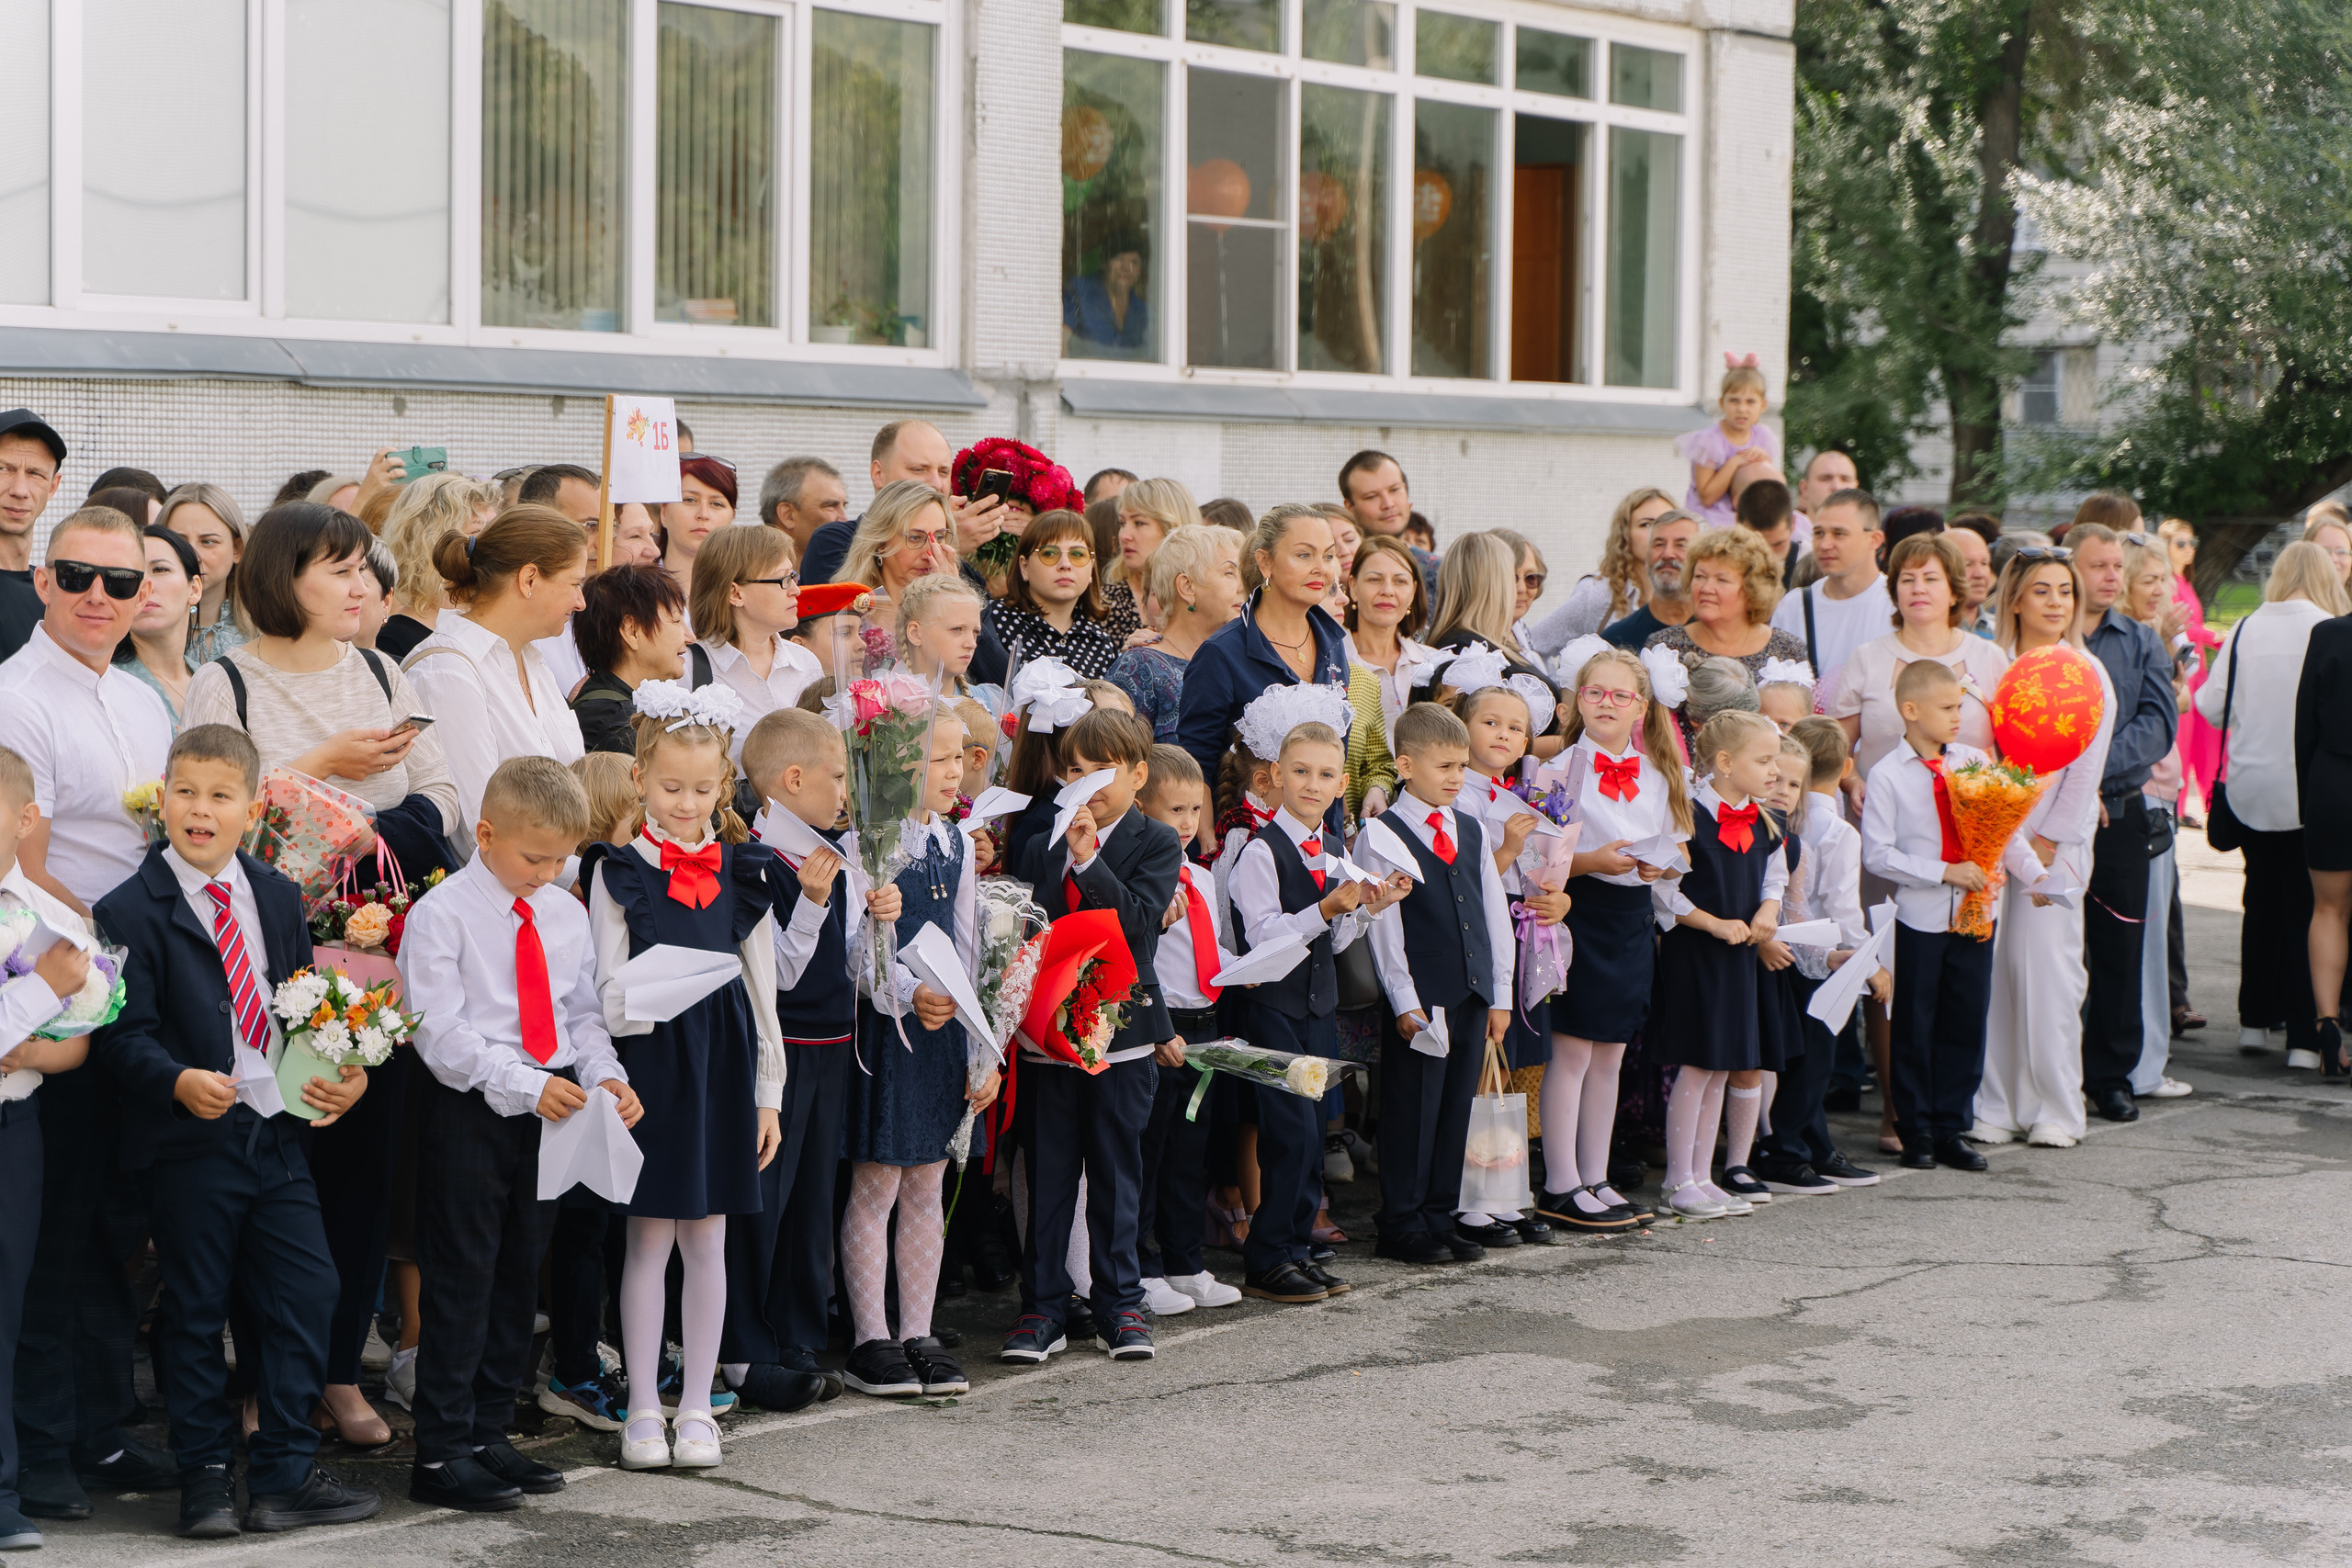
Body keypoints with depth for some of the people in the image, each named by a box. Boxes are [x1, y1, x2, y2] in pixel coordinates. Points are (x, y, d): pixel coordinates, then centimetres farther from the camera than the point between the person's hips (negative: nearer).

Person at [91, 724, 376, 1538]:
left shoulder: (277, 898, 12)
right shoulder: (131, 911, -5)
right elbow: (124, 1034, -9)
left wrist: (341, 1073, 0)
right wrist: (179, 1082, -27)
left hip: (278, 1133, 5)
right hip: (190, 1140, -5)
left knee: (308, 1294, 2)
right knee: (196, 1311, 4)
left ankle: (285, 1475, 12)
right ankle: (204, 1477, 17)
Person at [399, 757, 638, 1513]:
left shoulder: (566, 914, 9)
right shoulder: (441, 914, -10)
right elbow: (440, 1032, -16)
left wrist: (605, 1076, -6)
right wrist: (522, 1085, -24)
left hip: (551, 1107, 6)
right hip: (471, 1111, -6)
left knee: (519, 1276, 12)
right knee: (461, 1281, -4)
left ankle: (488, 1435, 22)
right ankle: (440, 1455, 2)